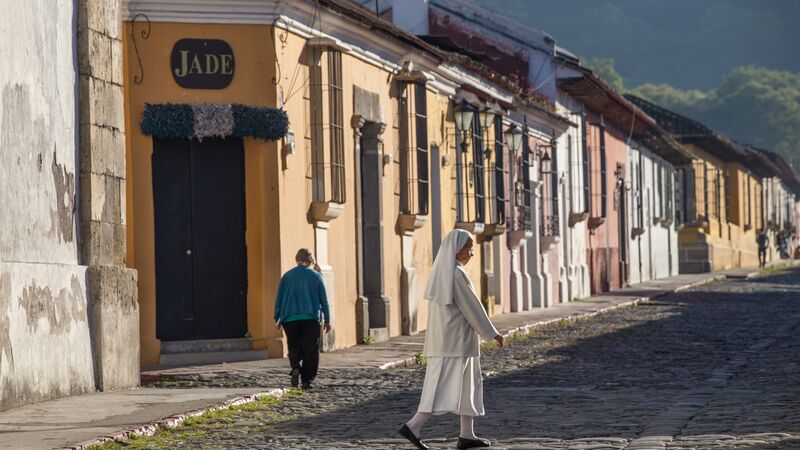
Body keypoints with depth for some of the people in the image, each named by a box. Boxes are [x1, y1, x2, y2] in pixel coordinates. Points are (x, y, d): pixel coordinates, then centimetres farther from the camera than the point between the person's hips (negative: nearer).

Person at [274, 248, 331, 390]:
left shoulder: (287, 276, 5)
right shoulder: (315, 276, 3)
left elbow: (279, 299, 5)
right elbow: (324, 300, 5)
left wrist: (277, 318, 11)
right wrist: (327, 320, 10)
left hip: (290, 318, 1)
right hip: (311, 318, -1)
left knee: (294, 347, 13)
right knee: (310, 350, 3)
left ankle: (295, 367, -15)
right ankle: (306, 381, -2)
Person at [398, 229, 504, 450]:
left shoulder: (441, 272, 12)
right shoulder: (456, 274, -16)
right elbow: (472, 306, -14)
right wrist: (491, 333, -6)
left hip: (443, 337, 10)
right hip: (456, 338, -10)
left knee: (467, 384, 12)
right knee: (447, 387, -11)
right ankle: (412, 427, -19)